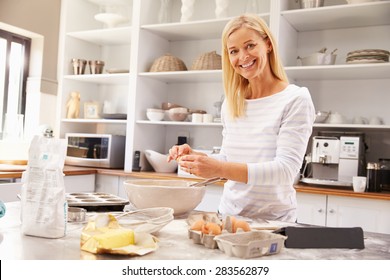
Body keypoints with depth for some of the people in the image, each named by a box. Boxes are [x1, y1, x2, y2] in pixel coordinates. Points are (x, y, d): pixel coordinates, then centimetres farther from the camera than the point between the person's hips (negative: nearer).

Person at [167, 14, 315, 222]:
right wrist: (196, 158, -5)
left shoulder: (296, 99, -8)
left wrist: (219, 168, -28)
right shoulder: (231, 103, 7)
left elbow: (286, 170, -18)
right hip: (228, 215, 5)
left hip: (273, 221, -4)